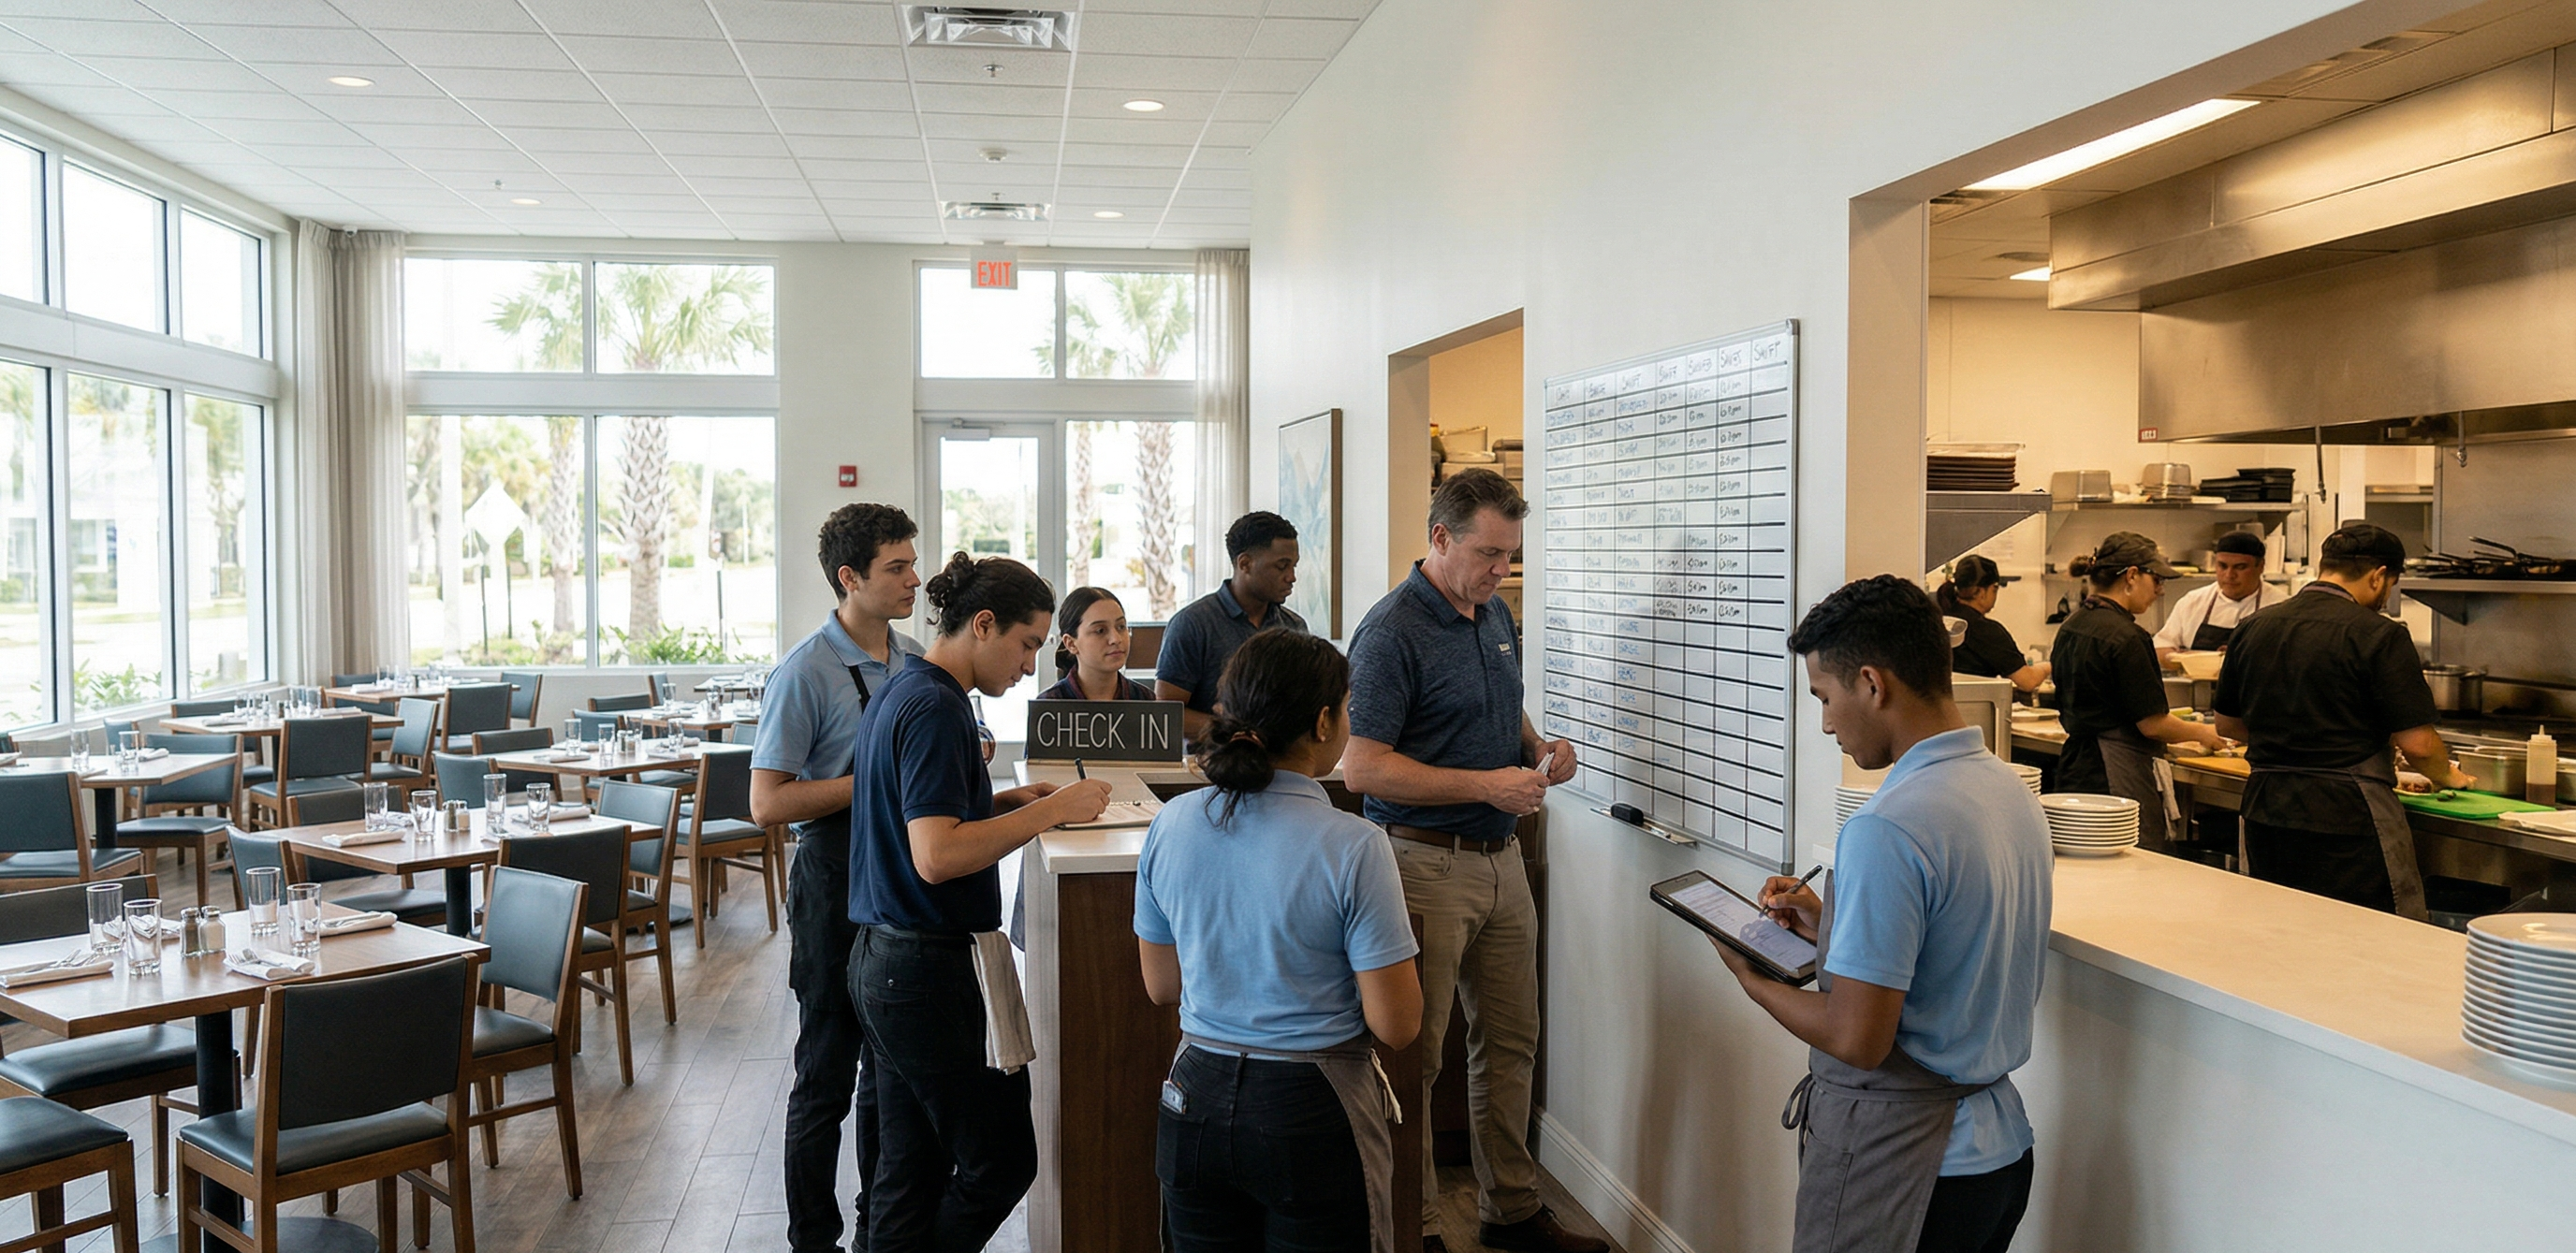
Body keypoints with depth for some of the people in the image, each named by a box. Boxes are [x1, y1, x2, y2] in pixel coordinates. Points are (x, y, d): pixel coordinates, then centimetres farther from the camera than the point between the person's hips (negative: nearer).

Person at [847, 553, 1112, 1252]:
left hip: (881, 959, 10)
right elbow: (936, 857, -25)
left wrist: (1007, 802, 12)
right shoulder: (936, 709, -18)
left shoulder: (899, 694, 13)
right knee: (1001, 1162, 2)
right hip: (932, 966, -10)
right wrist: (1049, 812, -20)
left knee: (909, 1165, 15)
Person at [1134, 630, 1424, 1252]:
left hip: (1197, 1100, 5)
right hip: (1311, 1109, -4)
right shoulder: (1353, 847, -20)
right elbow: (1396, 1025, -15)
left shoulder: (1169, 826, -5)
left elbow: (1160, 985, 7)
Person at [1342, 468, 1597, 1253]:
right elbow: (1362, 767, -21)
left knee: (1510, 1041, 16)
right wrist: (1488, 784, -22)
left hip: (1500, 858, 8)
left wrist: (1539, 748, 3)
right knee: (1414, 1055, 2)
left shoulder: (1497, 617, 11)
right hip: (1426, 864, -8)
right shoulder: (1392, 631, -16)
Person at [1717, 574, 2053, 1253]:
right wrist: (1831, 927, 12)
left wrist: (1752, 979, -8)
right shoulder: (2012, 791, 4)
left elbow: (1857, 1039, -23)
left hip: (1898, 1165, -9)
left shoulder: (1887, 830, -25)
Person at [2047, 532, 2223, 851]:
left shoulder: (2070, 628, 10)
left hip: (2075, 768, 9)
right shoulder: (2126, 637, -17)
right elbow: (2152, 723, -15)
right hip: (2120, 777, -9)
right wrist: (2203, 733, 4)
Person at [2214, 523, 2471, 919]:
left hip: (2266, 814, 6)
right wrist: (2449, 777, 10)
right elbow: (2417, 742, -11)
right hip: (2349, 821, -6)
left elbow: (2227, 723, 16)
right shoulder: (2378, 635, -11)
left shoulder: (2253, 629, 6)